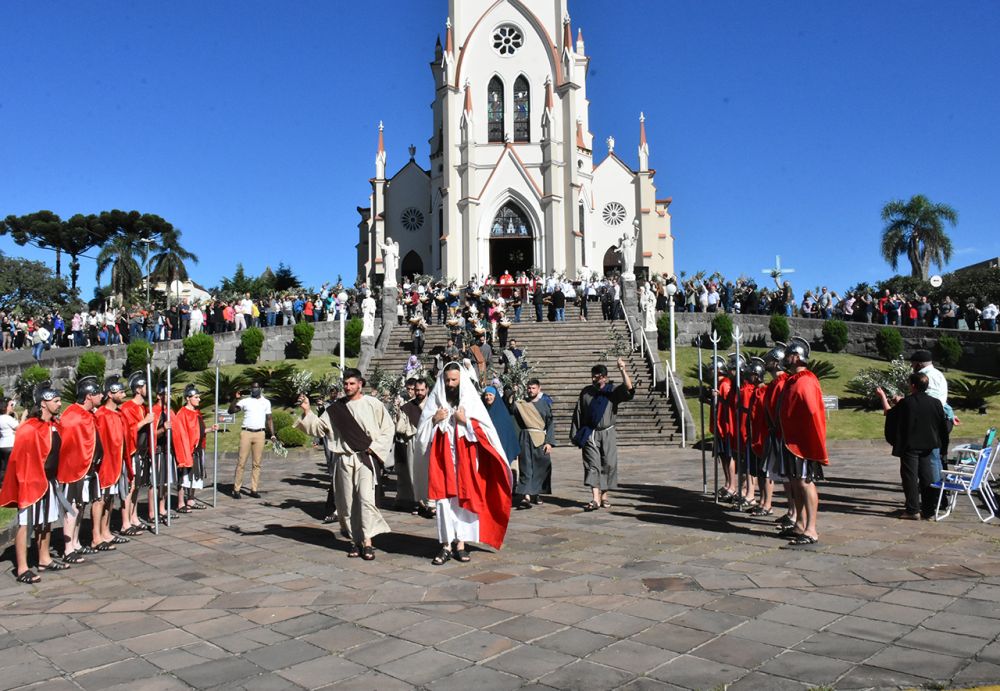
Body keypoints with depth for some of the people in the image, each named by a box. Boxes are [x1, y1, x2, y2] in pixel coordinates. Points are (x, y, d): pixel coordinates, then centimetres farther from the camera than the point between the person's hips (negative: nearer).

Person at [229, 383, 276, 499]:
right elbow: (231, 410, -4)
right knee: (241, 462, -3)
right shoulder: (245, 401, 5)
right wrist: (236, 399, -18)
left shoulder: (266, 402, 12)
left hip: (260, 434, 2)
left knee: (257, 463, 3)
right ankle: (236, 489, 1)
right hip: (246, 433, -2)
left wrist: (272, 434, 6)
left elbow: (269, 419, 13)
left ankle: (254, 489, 7)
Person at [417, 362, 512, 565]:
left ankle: (460, 543, 10)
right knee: (444, 498, -4)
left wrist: (466, 421, -12)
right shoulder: (435, 398, 7)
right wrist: (434, 419, -8)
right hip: (442, 457, 1)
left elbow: (485, 428, 0)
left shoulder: (471, 399, 4)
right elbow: (422, 429, 8)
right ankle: (447, 544, 1)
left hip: (465, 456, 0)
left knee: (464, 498, 1)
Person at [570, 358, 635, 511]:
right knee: (592, 465, -7)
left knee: (608, 465, 3)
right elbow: (578, 414, 11)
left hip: (607, 435, -1)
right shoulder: (586, 392, 7)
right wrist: (575, 434, 8)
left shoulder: (613, 391, 1)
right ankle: (595, 498, -12)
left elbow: (629, 388, -18)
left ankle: (604, 496, 18)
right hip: (590, 434, 1)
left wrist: (622, 370, -31)